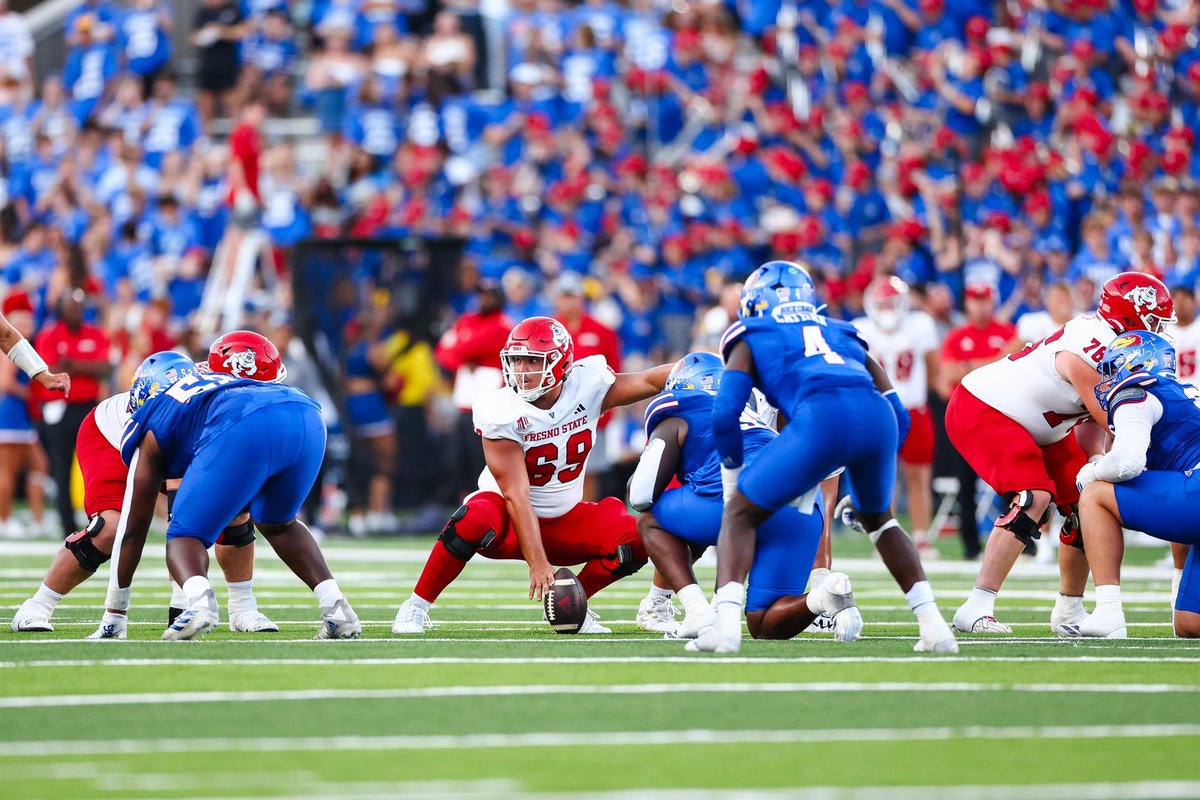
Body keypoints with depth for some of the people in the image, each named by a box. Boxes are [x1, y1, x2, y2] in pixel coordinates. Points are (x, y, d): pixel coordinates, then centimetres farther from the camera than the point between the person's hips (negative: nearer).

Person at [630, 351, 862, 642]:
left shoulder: (674, 424, 19)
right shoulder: (749, 415, 38)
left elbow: (641, 494, 9)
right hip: (805, 516, 6)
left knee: (651, 521, 22)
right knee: (765, 628, 13)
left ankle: (698, 612, 1)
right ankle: (826, 596, -17)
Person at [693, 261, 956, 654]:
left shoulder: (750, 337, 28)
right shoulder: (844, 335, 38)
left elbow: (726, 415, 14)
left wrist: (733, 481, 29)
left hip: (820, 418, -4)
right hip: (877, 415, 4)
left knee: (740, 515, 13)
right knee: (878, 517, 32)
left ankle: (726, 624, -9)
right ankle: (934, 625, 20)